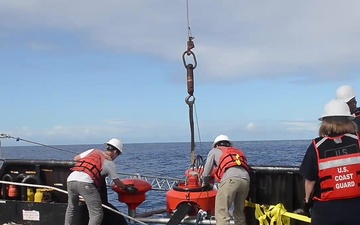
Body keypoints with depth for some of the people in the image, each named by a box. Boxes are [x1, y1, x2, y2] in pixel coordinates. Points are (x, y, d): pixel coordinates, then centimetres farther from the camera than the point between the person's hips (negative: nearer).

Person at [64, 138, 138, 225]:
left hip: (70, 179, 6)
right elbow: (117, 182, 23)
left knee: (71, 208, 27)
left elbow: (75, 158, 30)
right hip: (85, 183, -6)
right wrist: (126, 188, 40)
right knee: (97, 214, 0)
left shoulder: (93, 151, 24)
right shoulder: (110, 163, 14)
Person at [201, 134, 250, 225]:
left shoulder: (214, 151, 27)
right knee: (239, 213, 20)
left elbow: (206, 173, 24)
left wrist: (205, 183, 45)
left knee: (221, 213, -5)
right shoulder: (238, 152, 38)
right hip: (245, 180, 5)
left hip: (230, 179, -5)